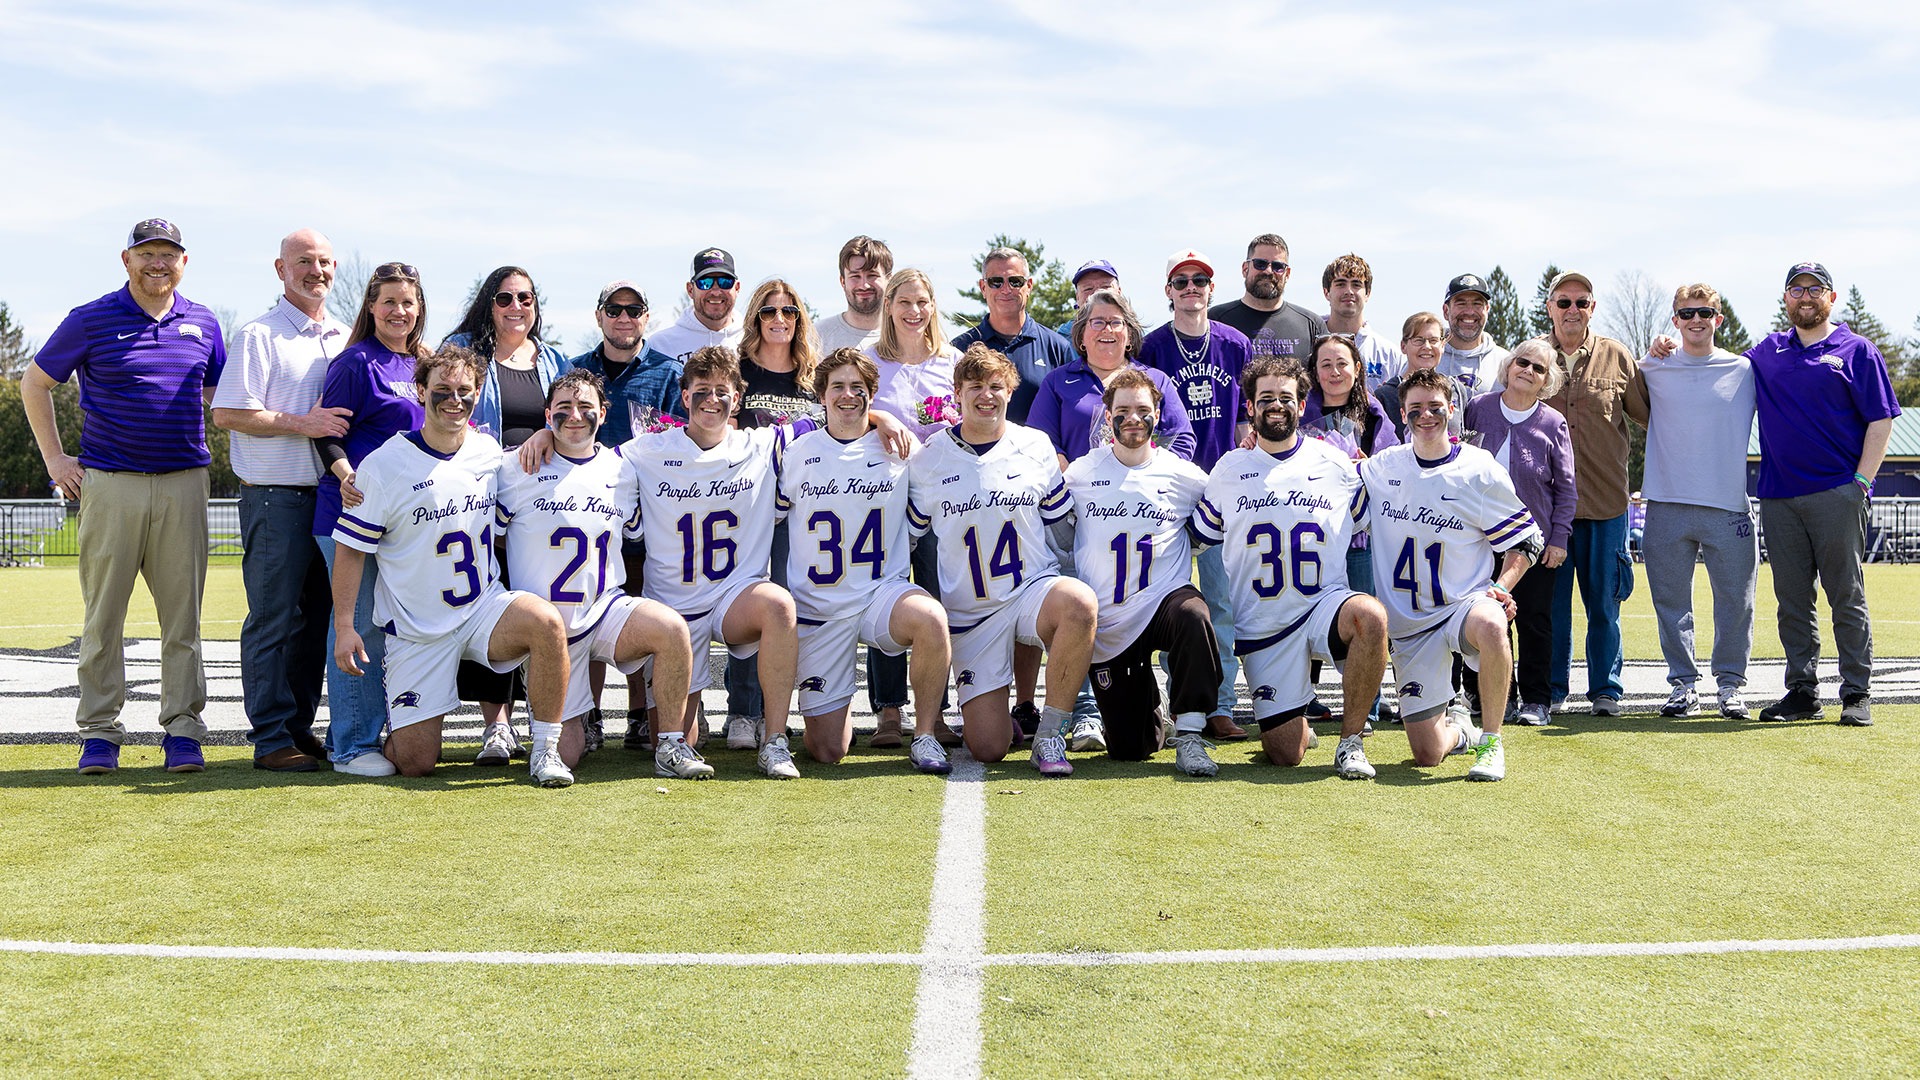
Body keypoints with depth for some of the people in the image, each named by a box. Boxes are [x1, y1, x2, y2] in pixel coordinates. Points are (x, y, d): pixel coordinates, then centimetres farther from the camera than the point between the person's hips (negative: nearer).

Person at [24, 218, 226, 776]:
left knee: (182, 613, 2)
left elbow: (219, 395, 25)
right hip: (110, 483, -2)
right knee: (103, 613, 1)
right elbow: (34, 383, 12)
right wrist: (55, 457, 6)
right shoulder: (91, 320, 2)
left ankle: (183, 729, 8)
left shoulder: (204, 325, 11)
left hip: (184, 484, 2)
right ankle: (99, 731, 8)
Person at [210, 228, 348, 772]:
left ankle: (299, 727, 20)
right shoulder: (261, 335, -4)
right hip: (276, 497, -6)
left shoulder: (346, 338, 16)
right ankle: (271, 739, 2)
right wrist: (302, 425, -18)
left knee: (317, 618, 10)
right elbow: (227, 412, -12)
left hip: (332, 493, 7)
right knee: (274, 620, -3)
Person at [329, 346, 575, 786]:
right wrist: (343, 626, -11)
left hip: (484, 608, 2)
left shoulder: (490, 452, 3)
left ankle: (545, 751, -18)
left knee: (546, 621, -33)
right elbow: (350, 549, -6)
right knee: (416, 764, -4)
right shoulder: (384, 465, -9)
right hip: (417, 629, -2)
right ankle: (392, 726, 34)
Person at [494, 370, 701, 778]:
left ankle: (671, 747, -15)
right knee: (564, 755, -5)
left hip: (605, 608, 2)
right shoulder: (516, 469, -3)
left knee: (671, 627, -31)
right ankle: (574, 723, 33)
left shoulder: (623, 471, 6)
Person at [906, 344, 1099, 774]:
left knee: (1079, 601, -38)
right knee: (988, 748, -10)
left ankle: (1050, 734, -21)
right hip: (969, 610, -1)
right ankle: (994, 711, 31)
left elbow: (1061, 521, 12)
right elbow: (909, 535, 12)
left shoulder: (1036, 446, 3)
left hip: (1033, 589, 1)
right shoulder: (928, 460, 0)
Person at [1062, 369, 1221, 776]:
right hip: (1106, 622, 1)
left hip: (1163, 599, -1)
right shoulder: (1080, 473, 3)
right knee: (1128, 750, 1)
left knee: (1193, 615, -40)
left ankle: (1189, 734, -26)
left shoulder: (1184, 476, 2)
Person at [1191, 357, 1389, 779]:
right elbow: (1198, 537, 14)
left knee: (1370, 615, -37)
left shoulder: (1336, 464, 4)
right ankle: (1296, 724, 36)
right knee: (1285, 755, -4)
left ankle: (1351, 740, -18)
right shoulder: (1228, 471, 5)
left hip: (1324, 602, 0)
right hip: (1261, 626, 1)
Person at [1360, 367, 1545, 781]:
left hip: (1465, 603, -2)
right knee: (1427, 755, -2)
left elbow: (1526, 541, 3)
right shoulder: (1382, 467, 4)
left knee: (1490, 626, -42)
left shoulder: (1478, 470, -5)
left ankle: (1491, 741, -21)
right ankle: (1457, 730, 38)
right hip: (1408, 624, 3)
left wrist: (1500, 588, -14)